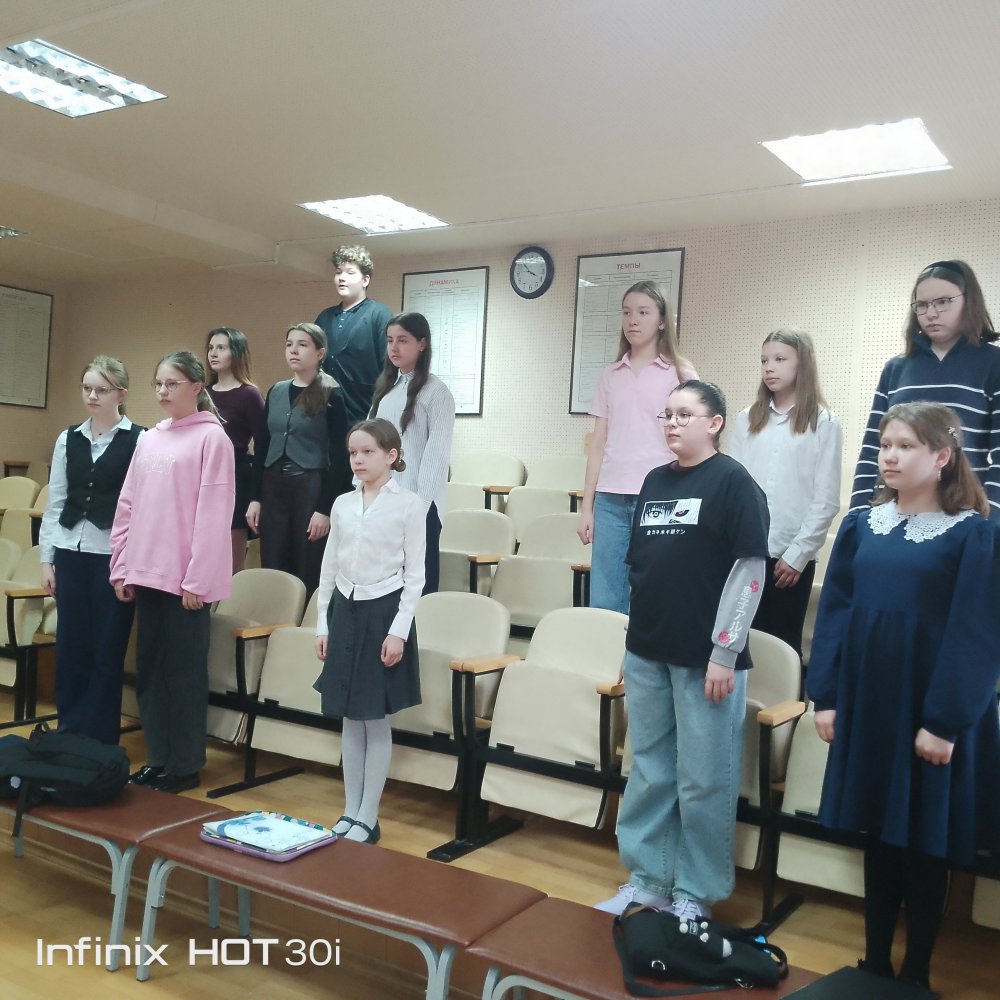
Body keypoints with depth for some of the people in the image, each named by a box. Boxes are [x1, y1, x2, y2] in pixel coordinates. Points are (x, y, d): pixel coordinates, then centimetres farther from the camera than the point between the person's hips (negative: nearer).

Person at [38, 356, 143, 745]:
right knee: (70, 647, 9)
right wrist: (46, 558, 8)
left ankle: (100, 741, 15)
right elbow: (55, 502, 11)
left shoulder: (139, 441, -6)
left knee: (106, 650, 3)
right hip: (71, 552, 4)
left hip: (113, 555, -4)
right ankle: (68, 734, 23)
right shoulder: (68, 440, 9)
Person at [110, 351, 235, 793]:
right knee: (149, 668, 12)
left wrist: (198, 578, -14)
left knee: (183, 670, 2)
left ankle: (184, 764, 14)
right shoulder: (148, 439, 13)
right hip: (147, 572, 7)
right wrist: (122, 566, 8)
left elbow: (213, 512, -12)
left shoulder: (211, 437, -7)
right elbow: (128, 506, 14)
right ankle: (157, 757, 24)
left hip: (185, 576, -7)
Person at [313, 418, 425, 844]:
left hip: (384, 610, -5)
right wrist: (322, 624, 9)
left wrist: (399, 630, -13)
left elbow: (414, 574, -7)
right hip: (345, 610, 5)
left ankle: (367, 818, 13)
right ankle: (349, 811, 21)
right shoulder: (342, 504, 8)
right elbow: (330, 567, 12)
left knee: (376, 720, 2)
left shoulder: (409, 505, -6)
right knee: (350, 718, 10)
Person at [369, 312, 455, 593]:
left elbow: (436, 454, -11)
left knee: (418, 581, 0)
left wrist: (419, 506, -16)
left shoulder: (435, 391, -7)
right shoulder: (386, 387, 14)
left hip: (417, 502, -6)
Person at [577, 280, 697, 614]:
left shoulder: (680, 374, 4)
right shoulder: (610, 376, 13)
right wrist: (586, 507, 8)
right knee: (603, 602, 2)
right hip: (610, 498, 3)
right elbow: (598, 445, 13)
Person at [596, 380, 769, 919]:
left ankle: (695, 895, 21)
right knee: (648, 772, 15)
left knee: (704, 781, 5)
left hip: (706, 658, -6)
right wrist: (633, 643, 15)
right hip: (648, 653, 6)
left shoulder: (732, 481, -7)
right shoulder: (655, 481, 11)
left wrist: (725, 652, -15)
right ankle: (645, 880, 29)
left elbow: (750, 569, -12)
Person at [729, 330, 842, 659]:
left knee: (782, 644, 7)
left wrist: (797, 553, -9)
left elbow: (826, 500, -4)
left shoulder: (824, 424, -1)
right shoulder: (746, 419, 7)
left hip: (791, 556, -3)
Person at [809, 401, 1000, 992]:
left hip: (934, 712, -4)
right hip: (869, 705, 4)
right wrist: (826, 696, 0)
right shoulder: (861, 527, 5)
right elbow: (834, 614, 5)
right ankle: (875, 961, 29)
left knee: (927, 843, 8)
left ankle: (917, 972, 26)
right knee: (880, 833, 14)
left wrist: (946, 721, -16)